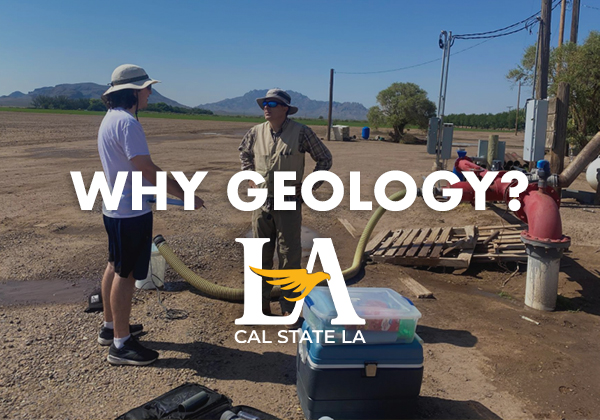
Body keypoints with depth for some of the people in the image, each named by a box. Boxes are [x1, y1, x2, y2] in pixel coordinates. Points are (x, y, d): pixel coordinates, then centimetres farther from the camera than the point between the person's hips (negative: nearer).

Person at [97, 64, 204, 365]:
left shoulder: (110, 119, 12)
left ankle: (110, 327, 35)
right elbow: (147, 169, -25)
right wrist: (186, 196, -20)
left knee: (115, 267, 19)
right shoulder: (127, 122, -20)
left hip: (115, 208, 10)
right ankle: (121, 345, 8)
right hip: (131, 212, -10)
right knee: (126, 274, -2)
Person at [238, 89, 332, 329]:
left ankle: (289, 309, 13)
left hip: (289, 204, -3)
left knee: (289, 257, 1)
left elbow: (325, 159, 1)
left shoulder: (300, 133, -9)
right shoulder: (256, 132, 2)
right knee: (261, 255, 11)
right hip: (262, 203, 4)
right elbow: (244, 151, 25)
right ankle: (262, 302, 27)